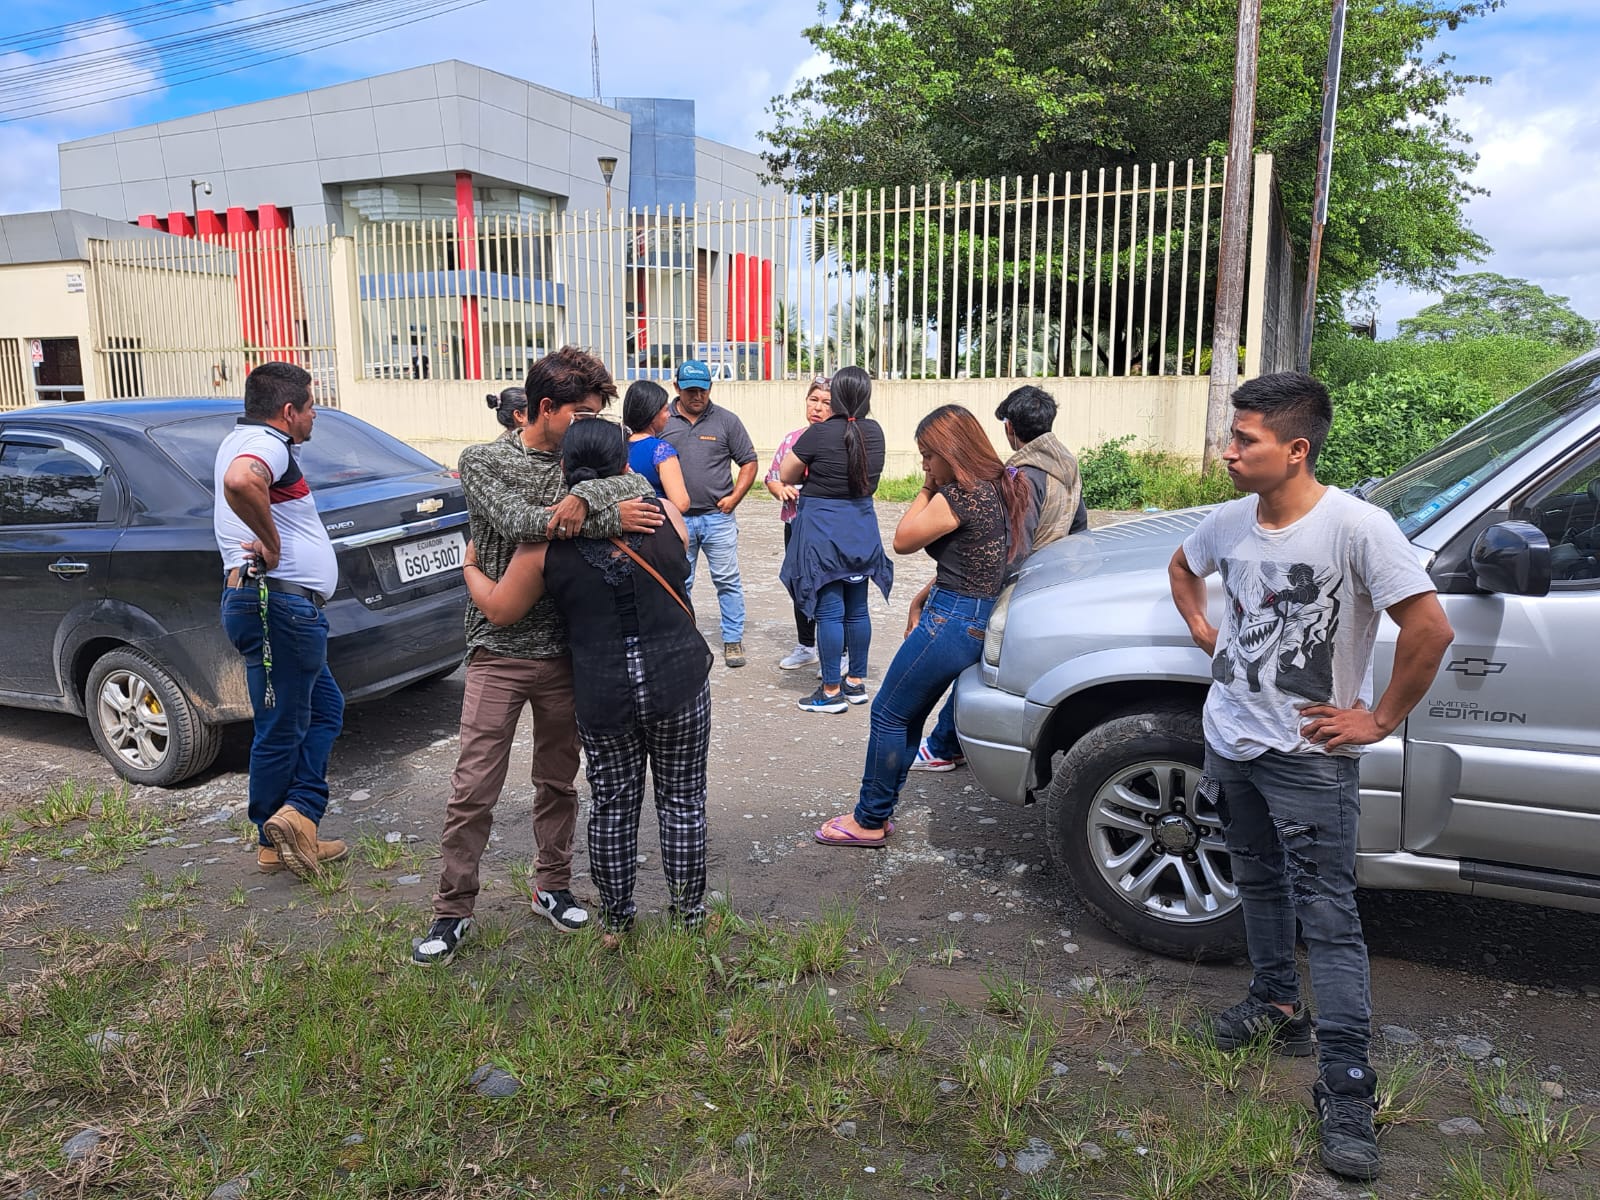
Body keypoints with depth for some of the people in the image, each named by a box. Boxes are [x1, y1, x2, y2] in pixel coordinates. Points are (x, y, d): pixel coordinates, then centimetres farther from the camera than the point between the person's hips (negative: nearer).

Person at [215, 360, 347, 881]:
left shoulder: (243, 439, 17)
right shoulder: (266, 444, -16)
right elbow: (240, 481, -40)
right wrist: (271, 543, -26)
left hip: (282, 607, 11)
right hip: (279, 605, -10)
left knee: (324, 709, 16)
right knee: (282, 729, 0)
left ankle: (296, 819, 14)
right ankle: (276, 841, 12)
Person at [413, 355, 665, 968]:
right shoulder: (482, 460, -2)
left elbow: (626, 489, -11)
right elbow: (516, 521, -19)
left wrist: (582, 496, -31)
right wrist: (606, 514, -22)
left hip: (565, 651, 4)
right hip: (498, 649, -3)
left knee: (558, 781, 14)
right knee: (472, 789, -1)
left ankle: (553, 887, 32)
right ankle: (452, 911, 15)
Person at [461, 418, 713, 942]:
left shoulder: (547, 543, -6)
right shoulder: (665, 515, -5)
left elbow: (500, 610, 2)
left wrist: (469, 568, 22)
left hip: (603, 695, 0)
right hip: (679, 682, 0)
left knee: (611, 806, 15)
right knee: (682, 801, 14)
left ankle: (615, 922, 29)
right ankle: (689, 916, 26)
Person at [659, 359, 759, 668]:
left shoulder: (727, 421, 1)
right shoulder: (662, 421, 2)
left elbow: (749, 462, 6)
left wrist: (734, 497, -4)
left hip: (718, 516, -1)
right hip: (676, 518, 1)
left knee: (728, 581, 3)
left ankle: (733, 639, 15)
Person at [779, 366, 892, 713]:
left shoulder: (819, 433, -15)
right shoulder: (874, 432, 0)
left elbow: (786, 476, -6)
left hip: (823, 526, -6)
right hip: (861, 527, 6)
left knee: (829, 612, -1)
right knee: (857, 609, 15)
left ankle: (831, 692, 6)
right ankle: (856, 682, 25)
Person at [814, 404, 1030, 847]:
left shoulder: (960, 495, -18)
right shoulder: (994, 489, 12)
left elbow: (903, 540, -8)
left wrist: (927, 490, -1)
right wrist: (922, 598, 12)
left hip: (950, 623, -10)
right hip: (976, 622, 10)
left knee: (889, 713, 1)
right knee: (908, 717, 16)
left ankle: (869, 821, 11)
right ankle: (878, 811, 24)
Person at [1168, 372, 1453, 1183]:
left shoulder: (1356, 527, -20)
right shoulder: (1231, 519, -1)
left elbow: (1430, 630, -20)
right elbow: (1184, 567, 21)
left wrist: (1379, 721, -14)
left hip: (1309, 755, -6)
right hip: (1230, 740, 6)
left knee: (1328, 915, -3)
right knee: (1259, 882, 21)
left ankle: (1346, 1089, 5)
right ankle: (1276, 1004, 41)